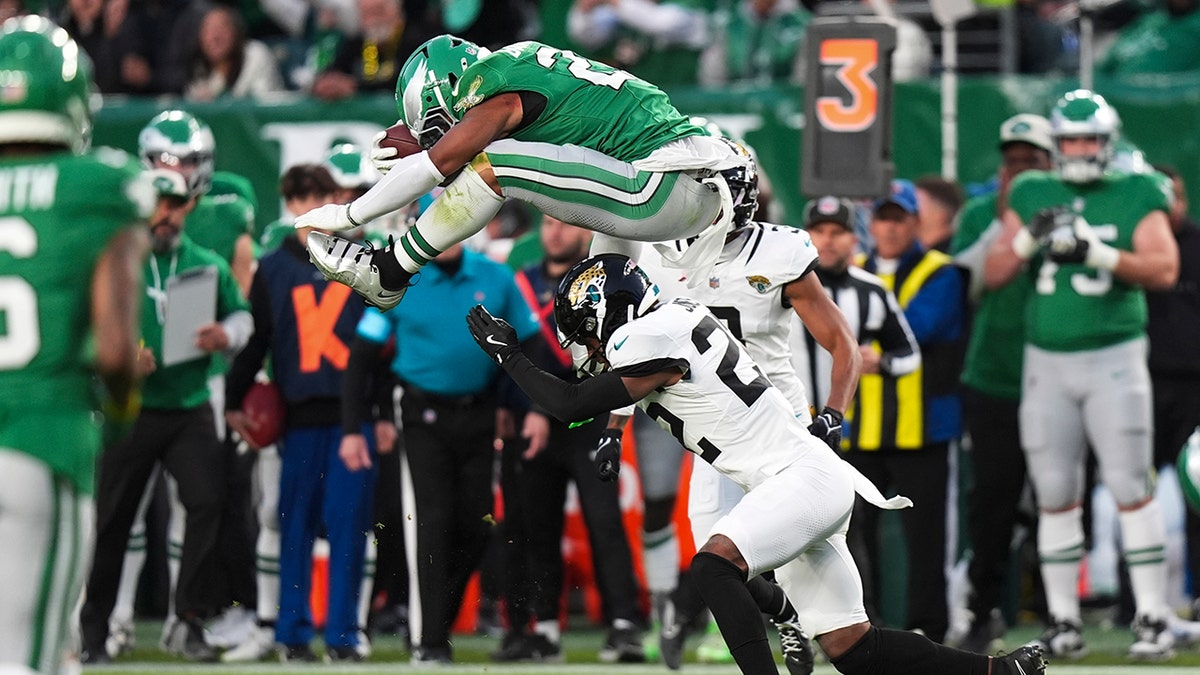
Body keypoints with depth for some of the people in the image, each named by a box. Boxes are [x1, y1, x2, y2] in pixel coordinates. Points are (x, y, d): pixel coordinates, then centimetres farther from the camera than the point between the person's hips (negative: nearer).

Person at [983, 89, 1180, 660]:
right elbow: (993, 274, 5)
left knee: (1131, 490, -8)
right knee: (1056, 497, 4)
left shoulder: (1136, 197, 0)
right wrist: (1030, 236, -13)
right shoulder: (1031, 196, 9)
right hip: (1046, 362, 3)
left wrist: (1098, 253, -23)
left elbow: (1164, 270, -11)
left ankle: (1152, 617, -5)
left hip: (1114, 359, -3)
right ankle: (1062, 619, 10)